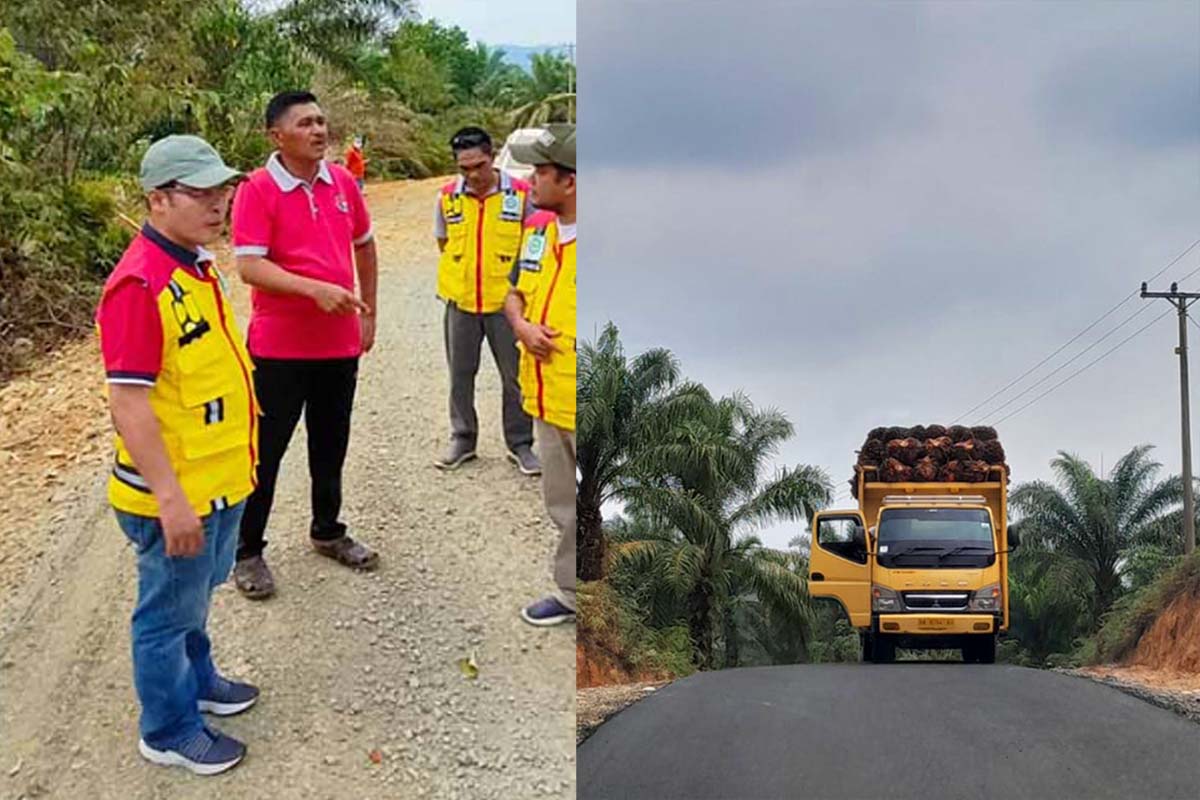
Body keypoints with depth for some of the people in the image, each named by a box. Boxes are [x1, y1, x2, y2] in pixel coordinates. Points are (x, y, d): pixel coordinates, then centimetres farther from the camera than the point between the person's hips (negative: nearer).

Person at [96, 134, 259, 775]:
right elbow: (127, 405, -26)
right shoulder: (139, 284, -25)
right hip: (177, 493, -9)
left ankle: (195, 679, 47)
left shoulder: (196, 266, 5)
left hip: (218, 481, 9)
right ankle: (169, 731, 26)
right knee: (169, 609, 9)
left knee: (194, 594, 27)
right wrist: (169, 499, -26)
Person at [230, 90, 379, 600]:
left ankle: (328, 531, 36)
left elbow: (364, 246, 17)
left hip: (340, 342, 5)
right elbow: (249, 267, -21)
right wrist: (315, 289, -30)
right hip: (279, 345, -5)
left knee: (331, 444, 19)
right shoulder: (257, 190, -13)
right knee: (265, 450, 3)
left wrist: (368, 312, 17)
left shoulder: (343, 182, 3)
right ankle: (248, 552, 15)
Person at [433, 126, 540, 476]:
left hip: (506, 301, -2)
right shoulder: (448, 197, -2)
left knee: (516, 376, 5)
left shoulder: (521, 194, -9)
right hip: (461, 302, 2)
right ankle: (462, 439, 27)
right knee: (460, 374, 13)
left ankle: (520, 444, 19)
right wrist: (462, 275, 6)